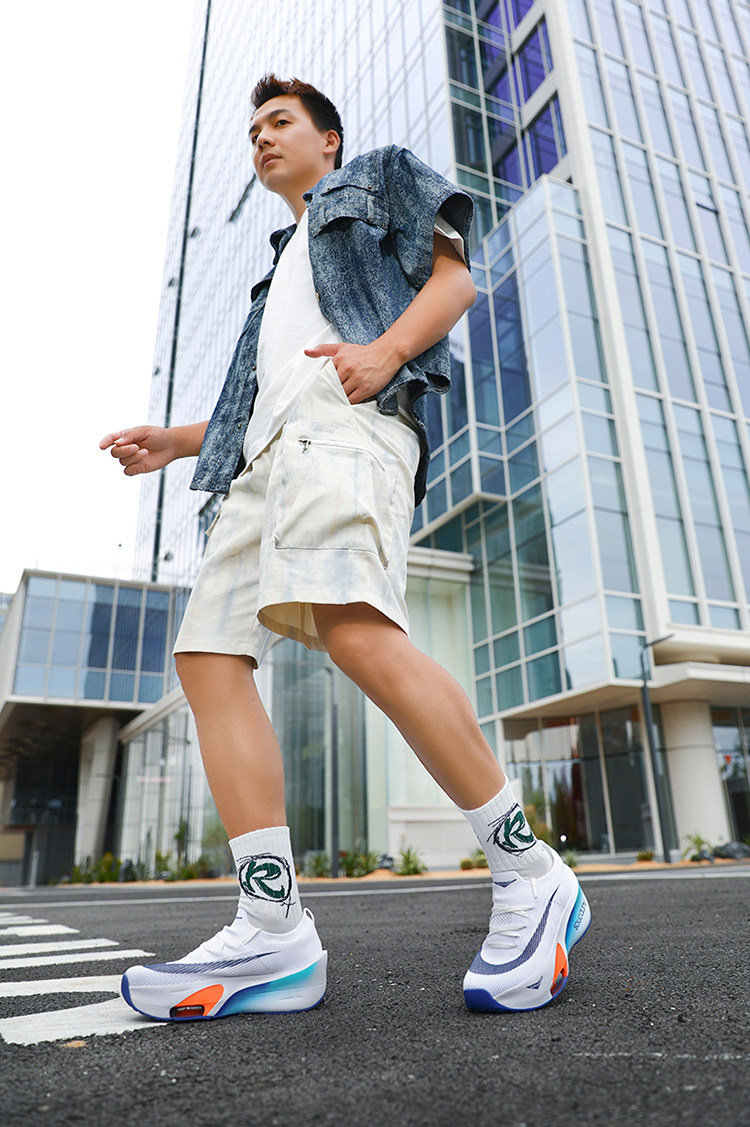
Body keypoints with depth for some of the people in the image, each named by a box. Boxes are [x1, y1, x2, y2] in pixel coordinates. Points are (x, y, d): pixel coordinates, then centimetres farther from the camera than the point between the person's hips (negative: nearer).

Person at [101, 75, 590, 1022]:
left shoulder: (379, 178, 26)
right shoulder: (283, 262, 43)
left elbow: (455, 275, 9)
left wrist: (387, 348, -12)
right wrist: (175, 442, 22)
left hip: (349, 421, -8)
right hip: (268, 452, 8)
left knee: (356, 630, -33)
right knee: (207, 652, -11)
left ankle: (529, 878, -21)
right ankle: (274, 934, -14)